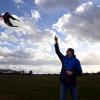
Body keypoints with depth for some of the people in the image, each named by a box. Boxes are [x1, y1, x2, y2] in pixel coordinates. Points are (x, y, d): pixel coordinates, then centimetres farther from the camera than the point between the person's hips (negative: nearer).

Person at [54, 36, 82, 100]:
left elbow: (80, 72, -7)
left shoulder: (76, 61, -4)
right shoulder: (64, 58, 6)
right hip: (63, 82, 2)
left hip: (72, 82, -2)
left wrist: (72, 73, -24)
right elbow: (58, 52, -2)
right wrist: (56, 42, -10)